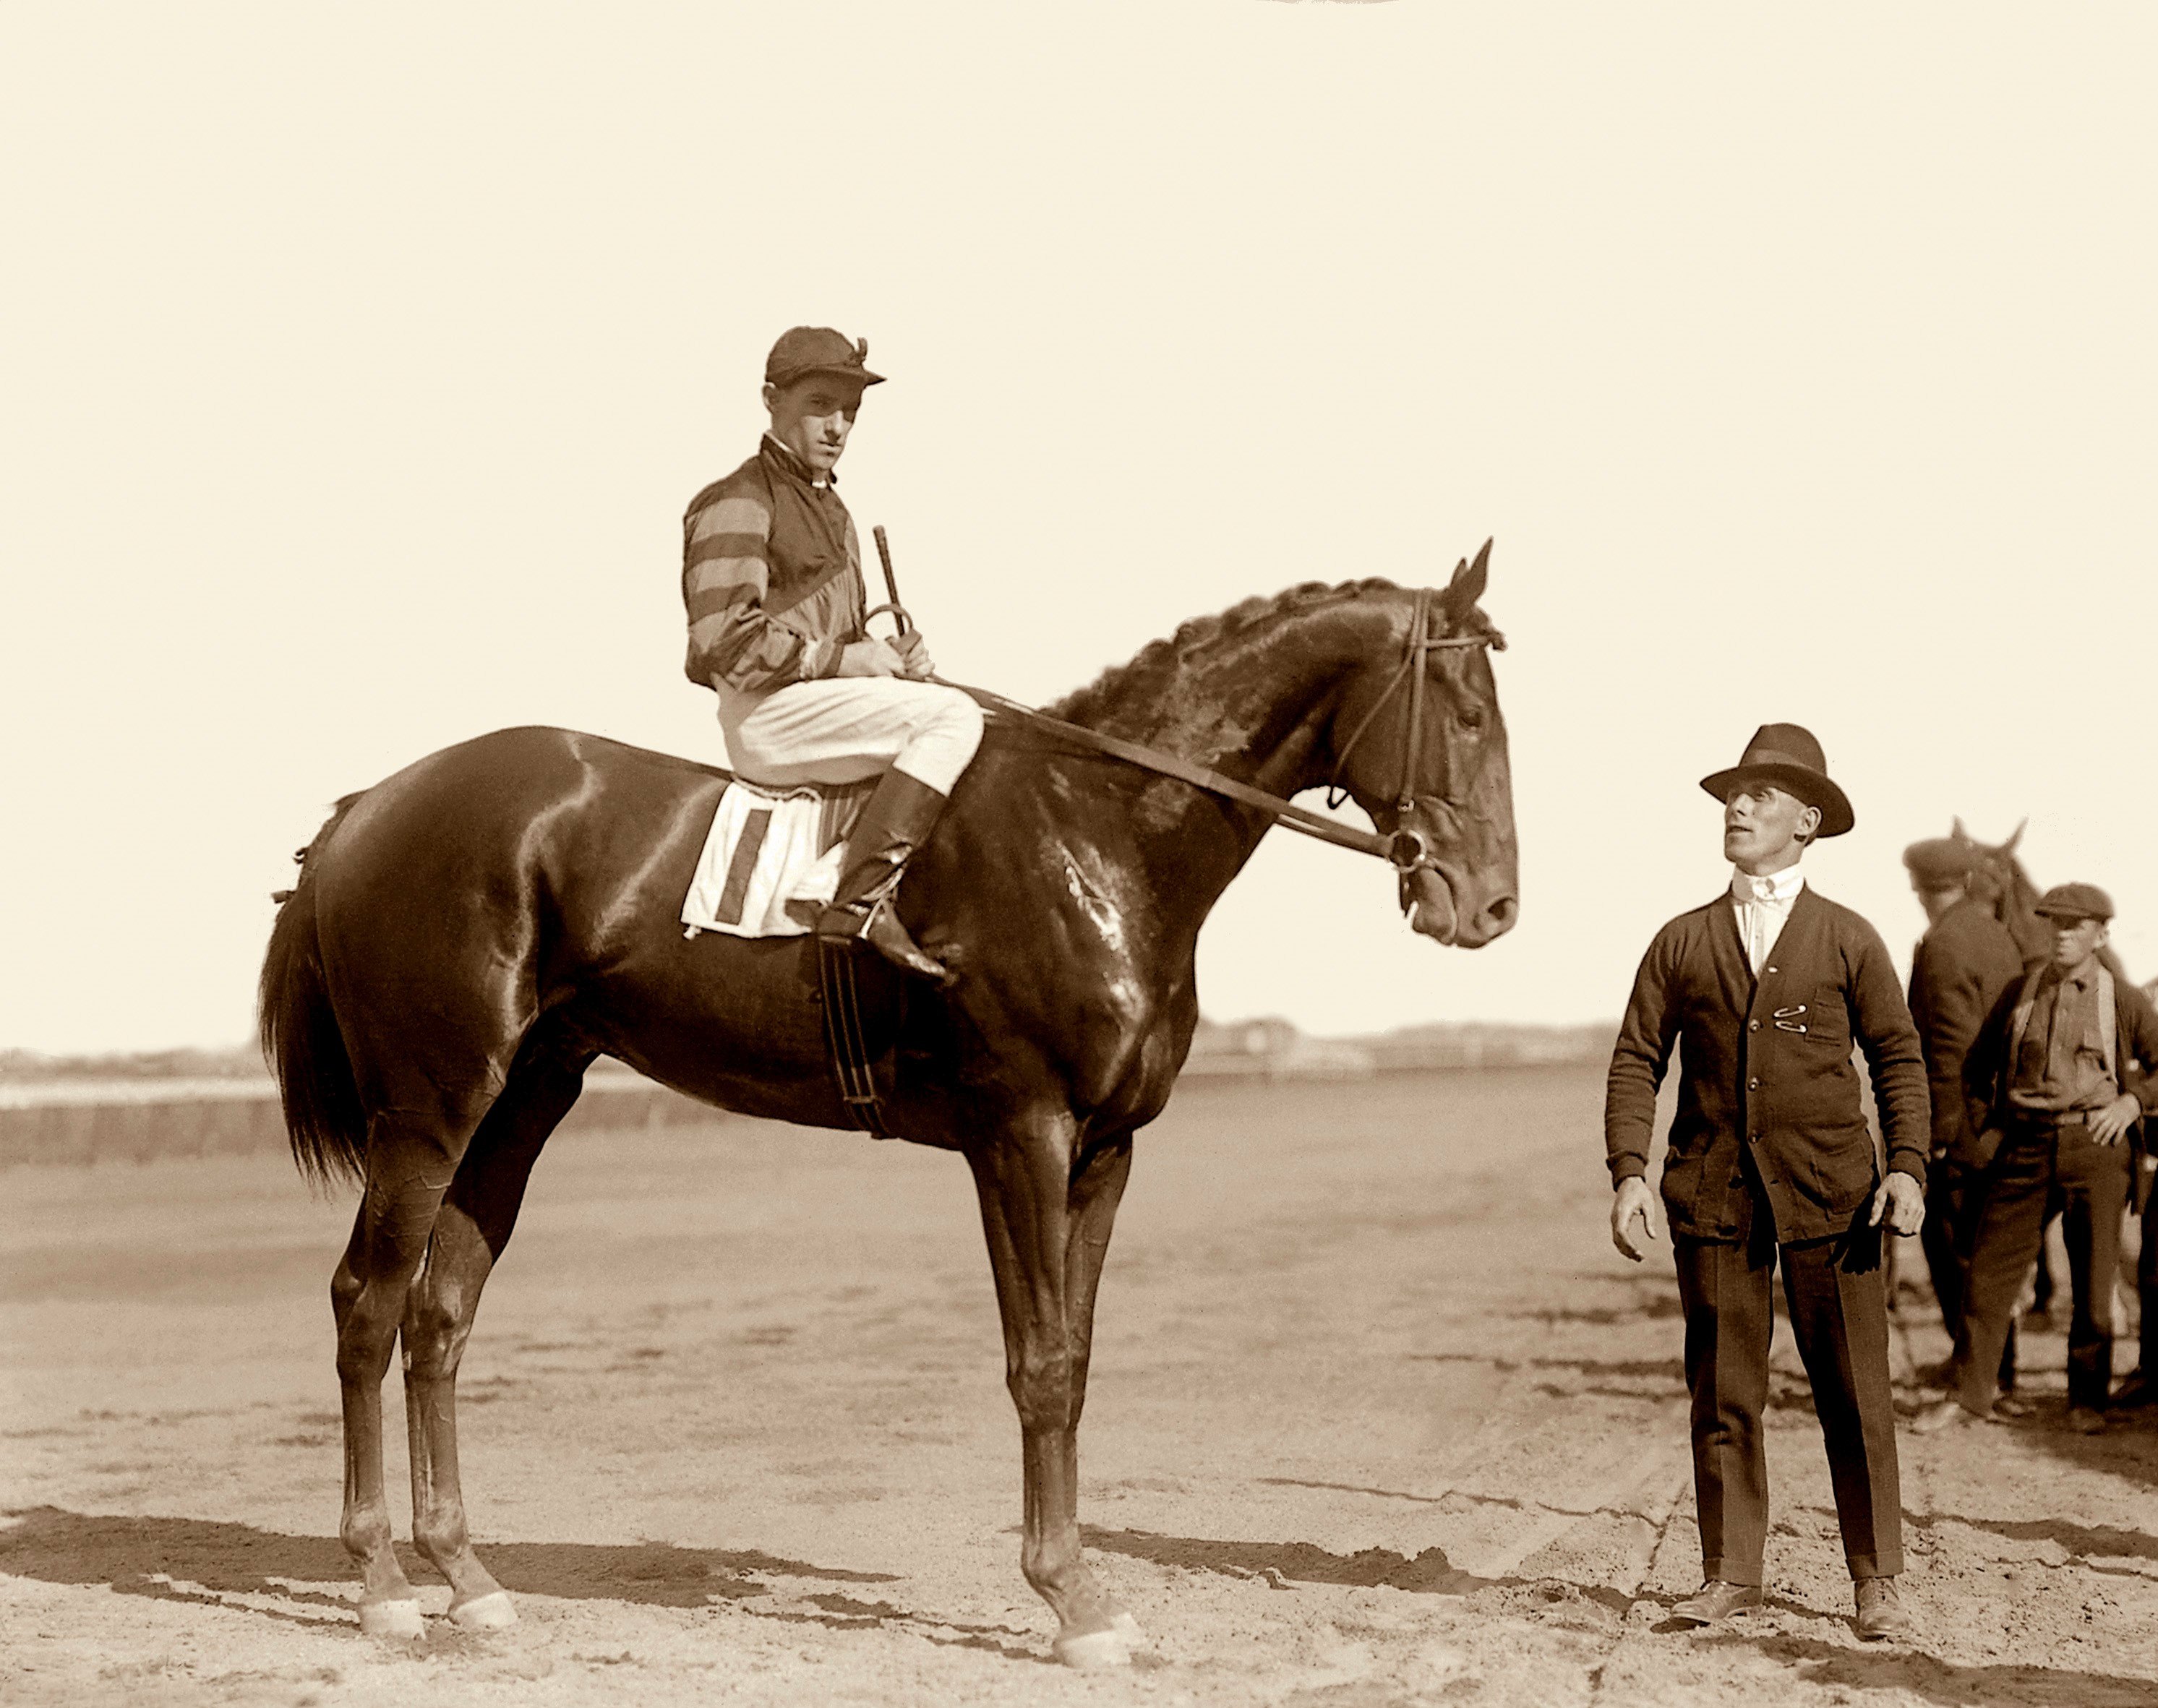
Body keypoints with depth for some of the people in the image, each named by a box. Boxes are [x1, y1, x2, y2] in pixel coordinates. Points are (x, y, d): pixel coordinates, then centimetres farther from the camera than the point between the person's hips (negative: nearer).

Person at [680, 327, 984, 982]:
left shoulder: (830, 509, 22)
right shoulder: (738, 504, -8)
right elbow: (723, 639, -19)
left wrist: (892, 654, 7)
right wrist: (842, 659, -15)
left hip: (825, 700, 10)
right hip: (768, 712, -10)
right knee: (953, 716, -25)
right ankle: (861, 899, -33)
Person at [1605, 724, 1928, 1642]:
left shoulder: (1848, 939, 8)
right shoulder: (1681, 943, 11)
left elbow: (1898, 1057, 7)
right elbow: (1637, 1059, 8)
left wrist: (1907, 1167, -5)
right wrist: (1628, 1172, -4)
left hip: (1828, 1189, -1)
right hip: (1713, 1191, 1)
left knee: (1854, 1393, -1)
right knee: (1722, 1394, 3)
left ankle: (1875, 1580, 7)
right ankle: (1730, 1574, 12)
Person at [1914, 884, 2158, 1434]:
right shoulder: (2019, 992, 9)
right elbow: (1978, 1063, 22)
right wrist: (1996, 1112, 11)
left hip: (2096, 1147, -2)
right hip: (2026, 1148, 2)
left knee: (2093, 1279, 2)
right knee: (1991, 1267, 0)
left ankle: (2088, 1400, 16)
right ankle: (1967, 1393, 7)